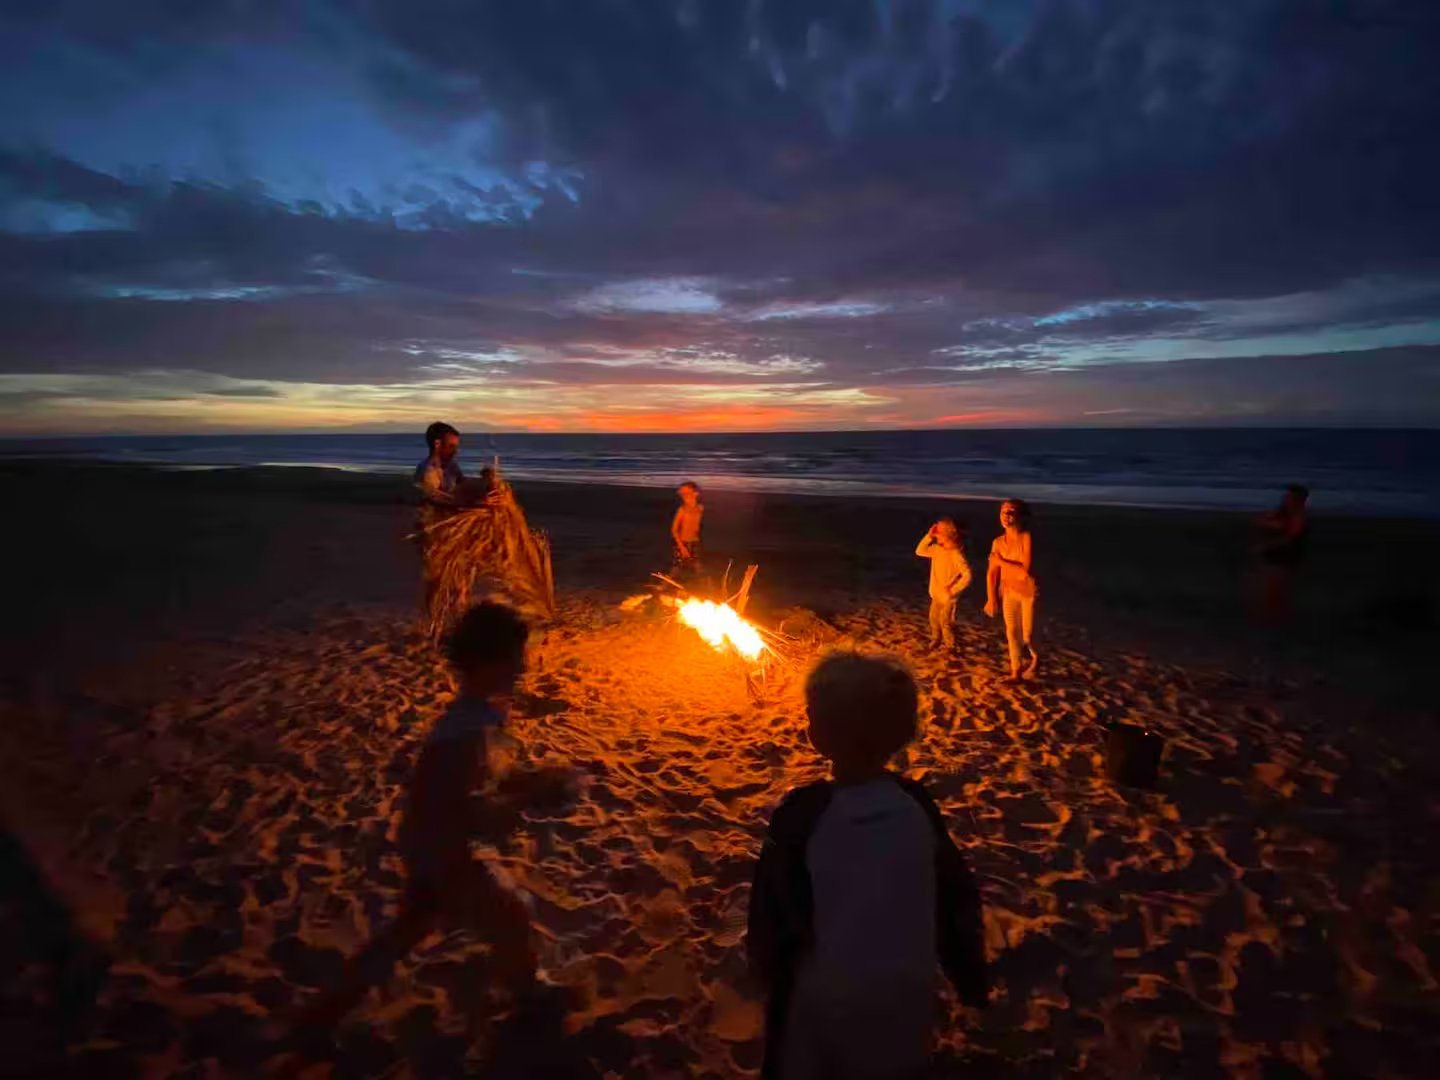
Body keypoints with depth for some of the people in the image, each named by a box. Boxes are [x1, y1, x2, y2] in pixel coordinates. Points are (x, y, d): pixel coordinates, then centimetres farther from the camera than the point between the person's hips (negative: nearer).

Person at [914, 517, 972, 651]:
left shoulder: (956, 554, -24)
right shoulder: (937, 549, 0)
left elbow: (967, 575, -27)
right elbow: (919, 551, 8)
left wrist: (953, 590, -21)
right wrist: (929, 536, -4)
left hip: (948, 596, -7)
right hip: (936, 594, 7)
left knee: (945, 622, 3)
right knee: (934, 618, 19)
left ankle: (950, 646, 21)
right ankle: (936, 639, 40)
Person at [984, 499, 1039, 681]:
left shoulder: (1027, 538, -23)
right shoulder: (998, 542, -6)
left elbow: (1025, 572, -28)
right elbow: (992, 572, -1)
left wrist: (1000, 560, -19)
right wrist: (991, 598, -2)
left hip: (1029, 592, -4)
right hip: (1009, 592, 4)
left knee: (1027, 636, 3)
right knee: (1011, 632, 10)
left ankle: (1035, 658, 36)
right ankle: (1015, 672, 27)